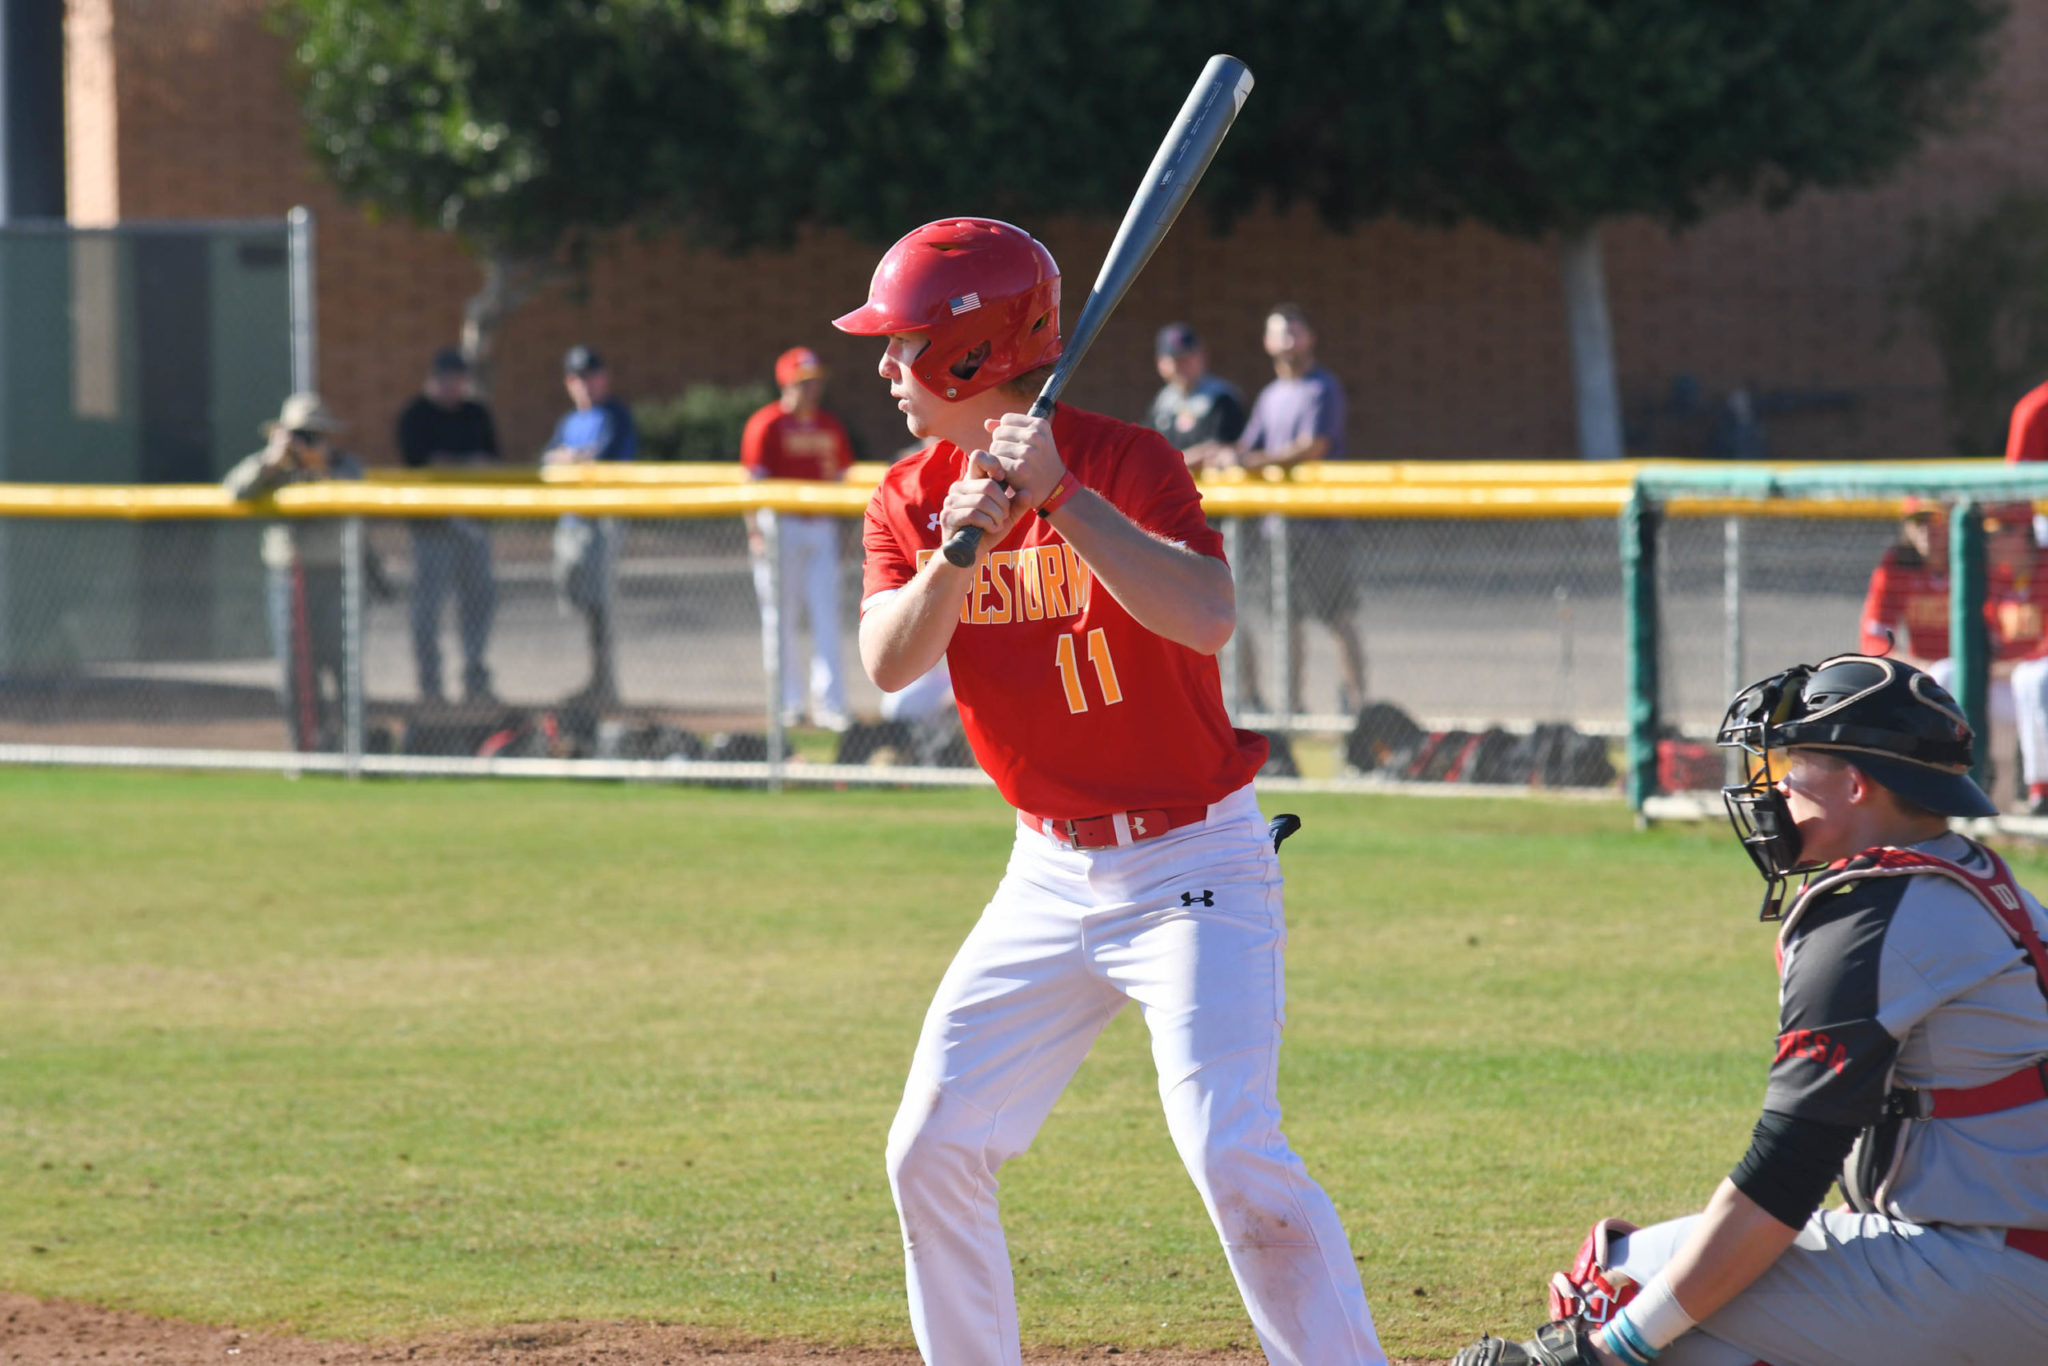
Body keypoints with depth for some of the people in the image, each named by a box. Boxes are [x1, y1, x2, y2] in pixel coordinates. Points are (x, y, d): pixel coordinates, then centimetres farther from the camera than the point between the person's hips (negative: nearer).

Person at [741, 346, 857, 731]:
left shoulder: (831, 427, 13)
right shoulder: (766, 425, -4)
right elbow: (753, 481, -7)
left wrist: (839, 527, 12)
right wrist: (755, 531, -14)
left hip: (822, 526, 5)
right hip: (780, 525, -5)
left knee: (826, 616, -1)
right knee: (780, 617, 1)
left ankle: (829, 704, -2)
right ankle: (788, 703, 9)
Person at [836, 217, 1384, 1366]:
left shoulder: (1125, 462, -15)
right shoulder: (911, 499, 4)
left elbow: (1209, 620, -32)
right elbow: (890, 663, -12)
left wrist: (1062, 496, -36)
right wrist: (959, 551, -29)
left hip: (1193, 866, -7)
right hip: (1052, 874, 7)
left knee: (1233, 1152, -20)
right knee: (934, 1153, 4)